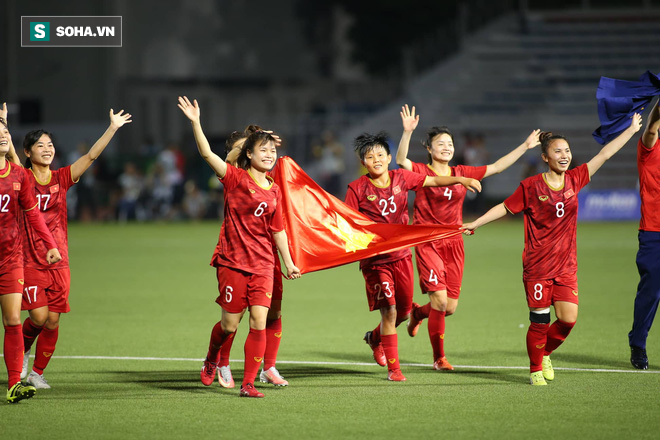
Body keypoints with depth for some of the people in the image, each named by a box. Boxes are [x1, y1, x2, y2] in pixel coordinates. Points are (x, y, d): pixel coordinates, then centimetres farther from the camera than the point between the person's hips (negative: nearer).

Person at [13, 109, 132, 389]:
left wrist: (113, 128, -6)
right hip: (30, 260, -3)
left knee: (52, 321, 1)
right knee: (39, 316, -13)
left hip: (58, 261, 3)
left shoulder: (61, 178, 6)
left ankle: (37, 372, 17)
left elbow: (91, 156, 1)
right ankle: (22, 349, 19)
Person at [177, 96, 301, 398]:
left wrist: (288, 263, 18)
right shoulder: (235, 178, -7)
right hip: (232, 261, -3)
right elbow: (207, 154, -19)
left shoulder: (274, 191, 6)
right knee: (230, 324, 4)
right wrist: (195, 122, -29)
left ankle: (248, 384, -1)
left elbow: (278, 230, 15)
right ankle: (211, 359, 37)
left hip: (262, 265, 3)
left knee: (259, 323, -8)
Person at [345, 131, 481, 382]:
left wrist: (460, 180, -5)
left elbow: (434, 181, 8)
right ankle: (393, 368, 1)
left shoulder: (401, 178, 2)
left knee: (404, 311, 12)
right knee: (389, 311, -10)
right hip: (374, 260, -5)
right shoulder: (358, 188, -8)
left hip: (401, 255, 5)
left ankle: (375, 338, 42)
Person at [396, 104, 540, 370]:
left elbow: (496, 167, 14)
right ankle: (439, 357, 1)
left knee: (450, 307, 4)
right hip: (427, 243, -5)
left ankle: (418, 312, 39)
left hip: (453, 243, 5)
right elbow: (401, 160, -23)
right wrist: (407, 132, -38)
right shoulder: (421, 172, -4)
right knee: (440, 299, -15)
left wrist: (525, 146, 12)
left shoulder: (462, 173, 10)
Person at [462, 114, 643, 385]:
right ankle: (536, 370, 19)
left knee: (568, 320, -5)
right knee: (540, 322, -1)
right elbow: (505, 208, 5)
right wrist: (474, 224, 3)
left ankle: (545, 353, 24)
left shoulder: (574, 179, 4)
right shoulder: (531, 186, -6)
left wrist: (632, 129, 15)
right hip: (537, 266, -4)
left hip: (566, 266, 4)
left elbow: (604, 154, 10)